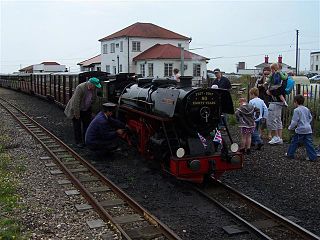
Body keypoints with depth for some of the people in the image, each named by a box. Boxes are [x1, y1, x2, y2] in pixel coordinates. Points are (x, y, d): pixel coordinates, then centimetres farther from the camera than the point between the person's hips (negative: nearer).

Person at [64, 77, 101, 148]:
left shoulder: (94, 88, -11)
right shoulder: (80, 88, -31)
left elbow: (94, 99, 6)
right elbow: (76, 102, -28)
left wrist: (90, 108, 9)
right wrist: (77, 115, -23)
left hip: (86, 110, 6)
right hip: (76, 109, -6)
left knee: (87, 125, 10)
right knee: (77, 126, 2)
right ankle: (78, 142, 13)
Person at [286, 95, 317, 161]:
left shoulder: (296, 110, -10)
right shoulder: (307, 109, 11)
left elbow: (294, 121, -12)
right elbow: (310, 118, 21)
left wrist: (290, 127, 1)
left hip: (300, 130, -6)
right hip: (308, 129, 6)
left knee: (294, 142, 9)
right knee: (309, 143, 4)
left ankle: (290, 154, 18)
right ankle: (313, 156, 2)